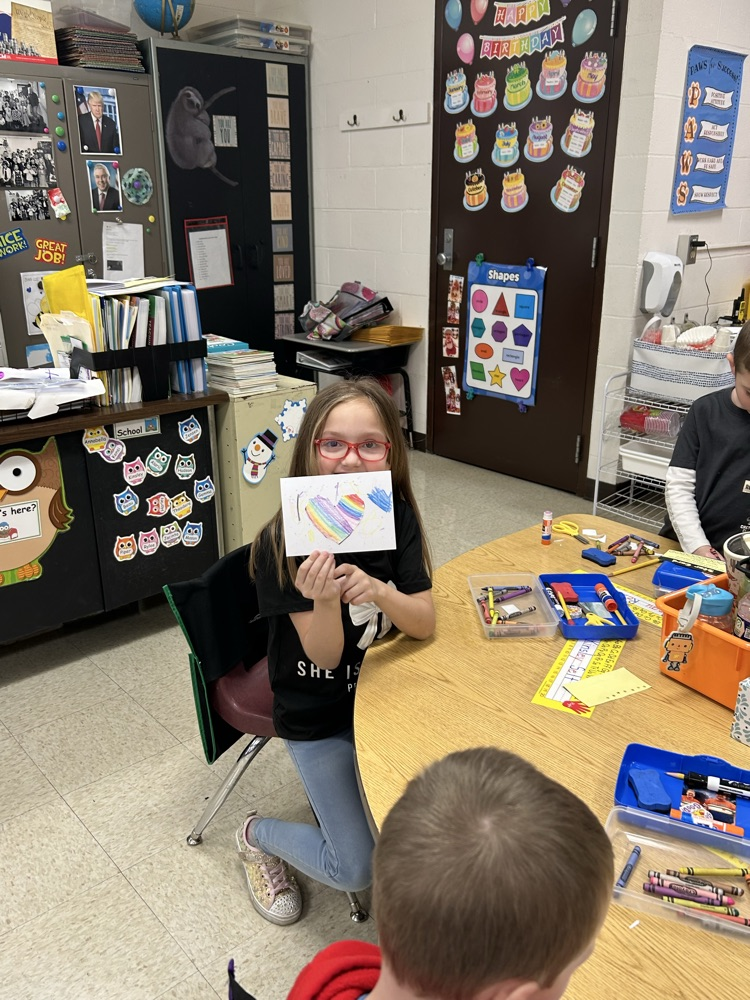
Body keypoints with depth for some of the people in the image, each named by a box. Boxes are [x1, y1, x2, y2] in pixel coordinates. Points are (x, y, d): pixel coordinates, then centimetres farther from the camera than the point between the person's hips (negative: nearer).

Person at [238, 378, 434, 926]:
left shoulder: (397, 518, -12)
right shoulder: (284, 541, -24)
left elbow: (425, 623, -14)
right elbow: (325, 656, -20)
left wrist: (377, 592, -35)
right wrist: (323, 601, -42)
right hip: (318, 715, -4)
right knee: (357, 869, -4)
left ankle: (349, 777, 32)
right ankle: (258, 836, 24)